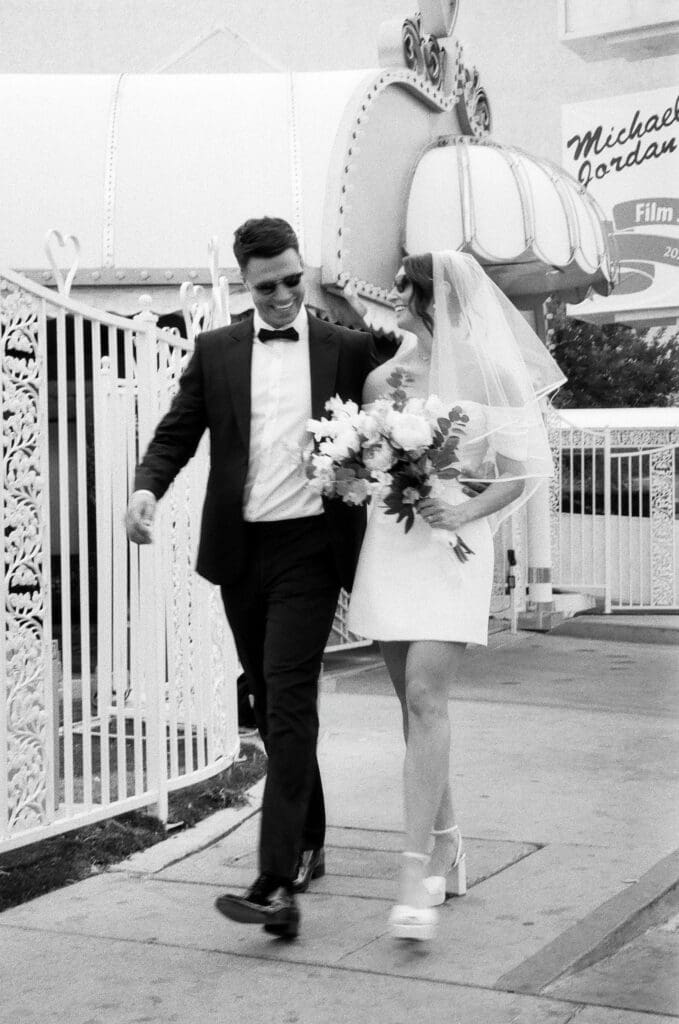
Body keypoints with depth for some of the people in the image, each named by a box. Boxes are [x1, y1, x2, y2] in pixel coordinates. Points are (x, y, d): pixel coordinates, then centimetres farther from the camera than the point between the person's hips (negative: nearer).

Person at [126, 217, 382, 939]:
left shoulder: (348, 349, 5)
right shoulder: (215, 351, 9)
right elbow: (176, 433, 5)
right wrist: (147, 486, -14)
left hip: (311, 547, -3)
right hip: (241, 548, 4)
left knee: (290, 697, -13)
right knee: (271, 702, 13)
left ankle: (277, 884, -17)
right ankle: (308, 843, 31)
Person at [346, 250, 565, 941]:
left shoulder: (486, 372, -3)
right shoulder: (382, 376, 12)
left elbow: (521, 472, -3)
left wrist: (465, 512, -16)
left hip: (450, 547, -5)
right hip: (388, 546, 5)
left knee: (425, 698, -16)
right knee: (415, 703, 9)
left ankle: (418, 874, -17)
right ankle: (446, 847, 23)